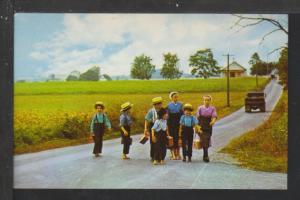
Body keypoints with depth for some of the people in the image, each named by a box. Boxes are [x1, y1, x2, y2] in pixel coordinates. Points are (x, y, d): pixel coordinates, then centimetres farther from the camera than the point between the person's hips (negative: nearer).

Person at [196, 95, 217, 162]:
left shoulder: (212, 108, 3)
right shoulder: (200, 108, 3)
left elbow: (214, 116, -8)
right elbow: (198, 117, 5)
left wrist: (213, 121, -30)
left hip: (208, 127, 1)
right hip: (201, 127, -1)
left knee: (207, 141, 6)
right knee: (203, 141, -11)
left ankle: (205, 156, 23)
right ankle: (206, 156, -11)